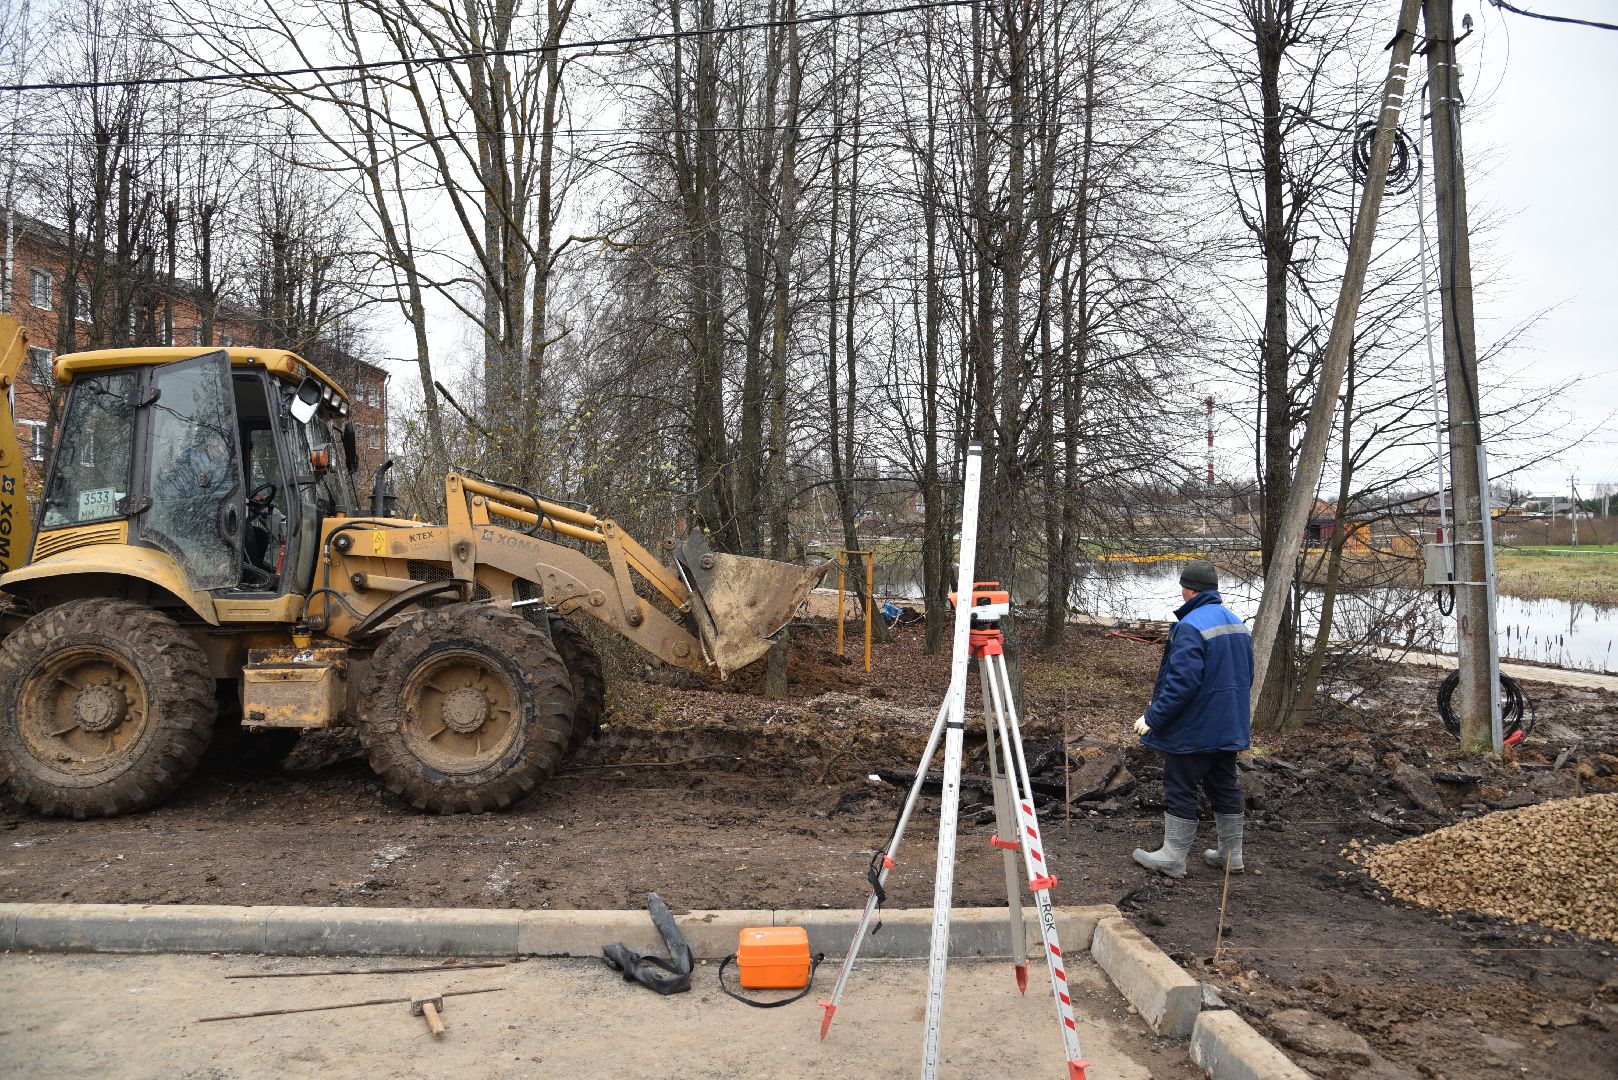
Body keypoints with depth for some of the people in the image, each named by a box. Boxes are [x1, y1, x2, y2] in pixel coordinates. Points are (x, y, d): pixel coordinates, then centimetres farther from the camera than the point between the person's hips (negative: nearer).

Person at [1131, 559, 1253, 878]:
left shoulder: (1191, 627, -21)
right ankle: (1230, 853, 26)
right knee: (1224, 787, 17)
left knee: (1180, 791, 1)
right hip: (1229, 728, 9)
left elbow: (1181, 681, -27)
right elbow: (1247, 675, 17)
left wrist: (1153, 717, -20)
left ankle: (1172, 858, 8)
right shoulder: (1238, 624, 9)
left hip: (1193, 730, -8)